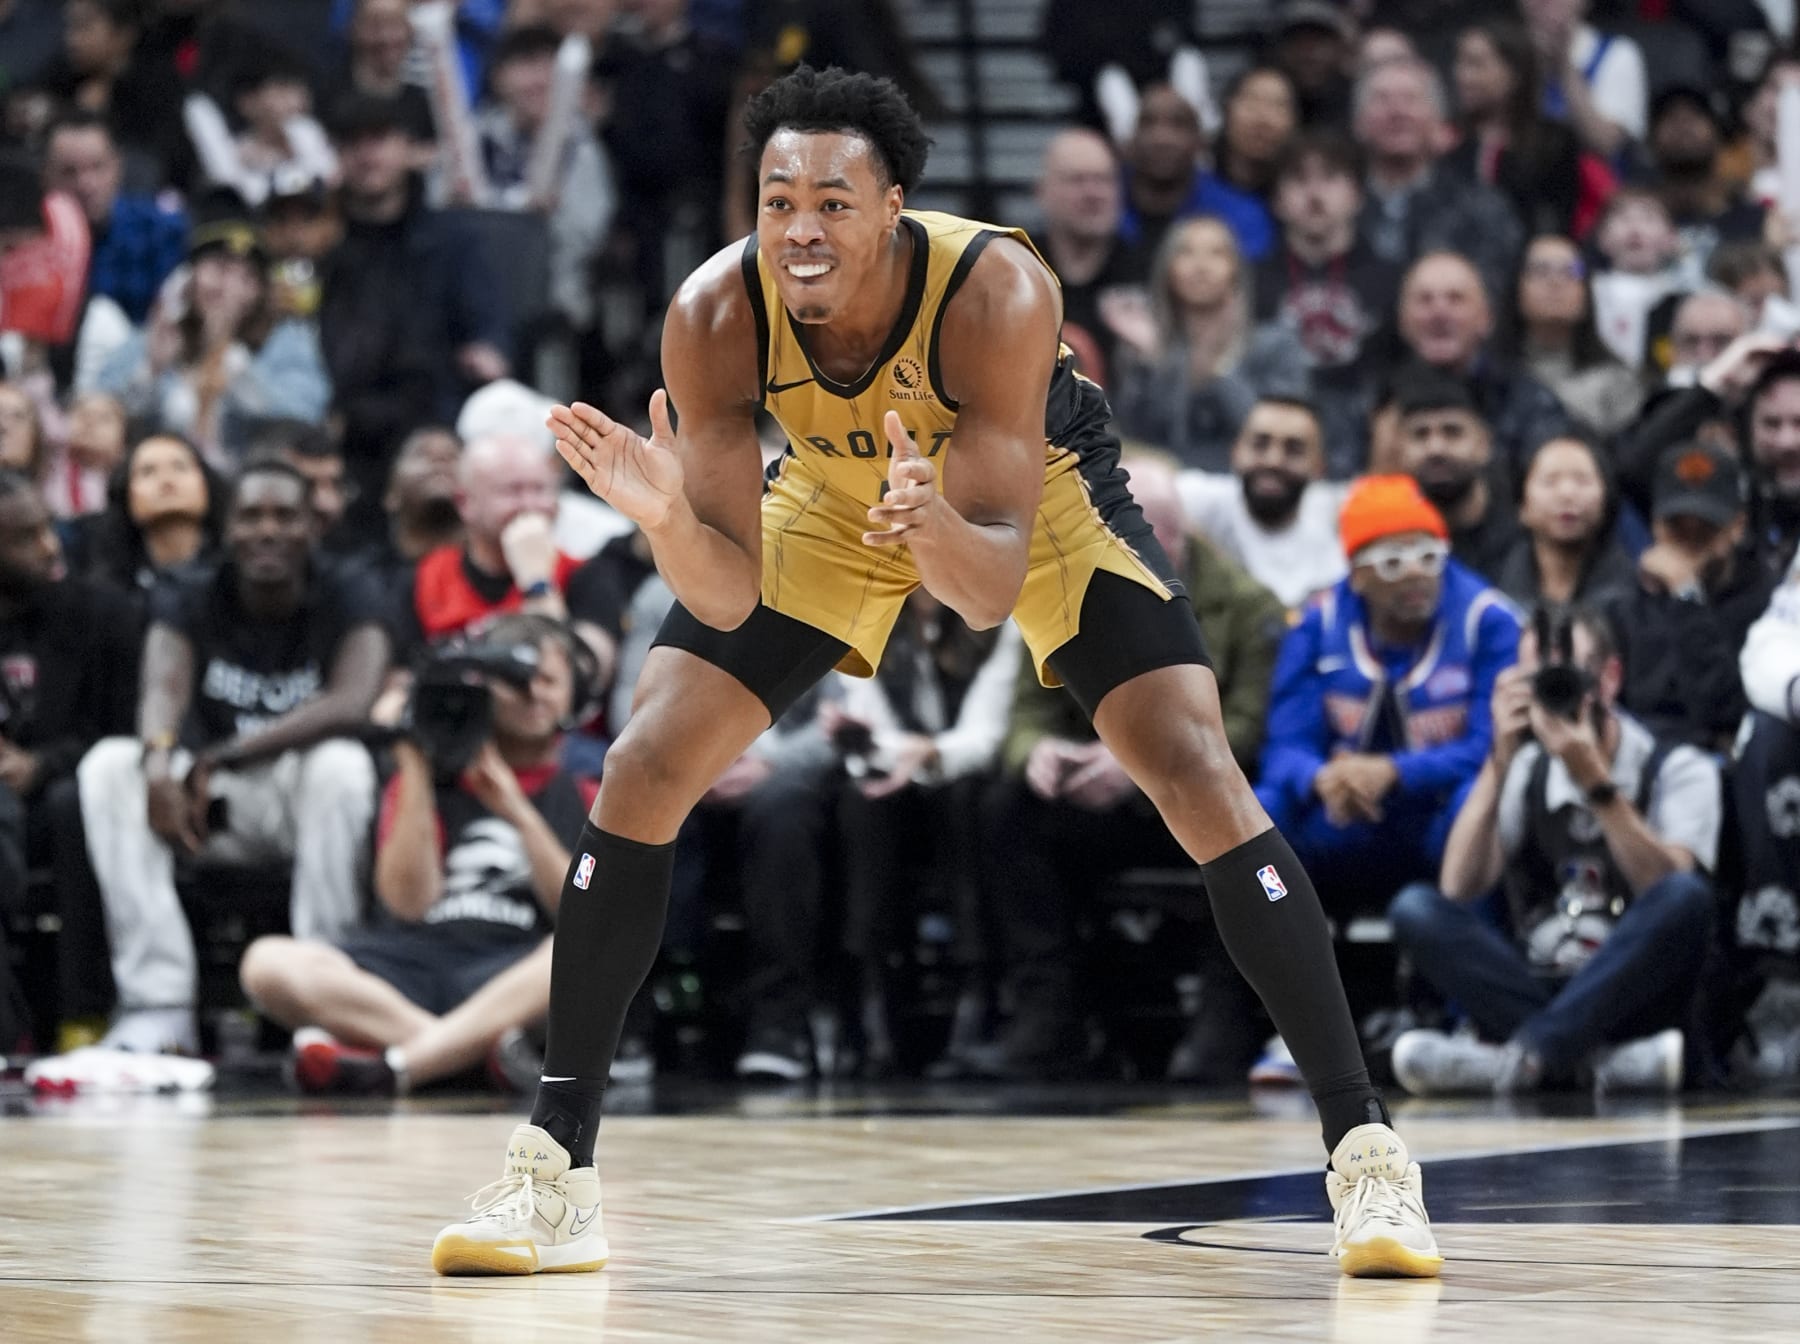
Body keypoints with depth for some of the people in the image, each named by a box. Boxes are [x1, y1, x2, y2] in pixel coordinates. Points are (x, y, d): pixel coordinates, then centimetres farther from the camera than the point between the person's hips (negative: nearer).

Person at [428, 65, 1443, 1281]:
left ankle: (1366, 1152, -8)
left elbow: (992, 589, -39)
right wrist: (666, 515, -50)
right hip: (831, 496, 3)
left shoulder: (997, 294, -39)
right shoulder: (716, 318, -31)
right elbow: (729, 595, -30)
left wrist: (931, 521, -60)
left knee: (1202, 781, -18)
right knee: (644, 772, -10)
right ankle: (555, 1173, -1)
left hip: (1028, 486, -2)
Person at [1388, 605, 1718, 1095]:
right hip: (1536, 991, 3)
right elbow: (1458, 891, -6)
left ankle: (1521, 1056, -38)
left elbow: (1673, 892, -18)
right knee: (1415, 908, -19)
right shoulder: (1526, 770, 10)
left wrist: (1594, 781, -25)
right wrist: (1500, 760, -13)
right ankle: (1601, 1056, -33)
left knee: (1686, 895, -31)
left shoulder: (1678, 770, 2)